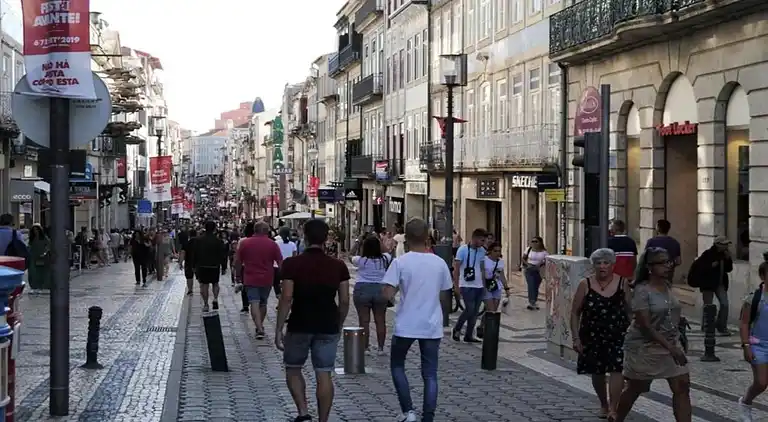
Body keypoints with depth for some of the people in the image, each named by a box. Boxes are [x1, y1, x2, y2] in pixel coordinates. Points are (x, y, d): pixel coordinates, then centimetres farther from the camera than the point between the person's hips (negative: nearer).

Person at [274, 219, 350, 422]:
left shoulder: (292, 264, -9)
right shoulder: (338, 266, -1)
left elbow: (286, 298, -13)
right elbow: (344, 301, 0)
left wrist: (278, 330, -8)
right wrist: (338, 326, 14)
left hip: (299, 326, -2)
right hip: (328, 328, 2)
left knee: (293, 369, 17)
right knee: (324, 375, 5)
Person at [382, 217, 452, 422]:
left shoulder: (400, 262, -9)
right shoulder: (439, 263, 1)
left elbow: (388, 295, -15)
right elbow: (444, 297, 8)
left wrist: (400, 287, 4)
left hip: (406, 326, -2)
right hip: (432, 327, 2)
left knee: (397, 365, 18)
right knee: (430, 374, 8)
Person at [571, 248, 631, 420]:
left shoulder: (622, 283, -2)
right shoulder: (585, 285, -3)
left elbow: (629, 310, 5)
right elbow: (575, 313, 1)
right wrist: (576, 338, -4)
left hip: (618, 335, -1)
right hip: (592, 336, 1)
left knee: (617, 369, -16)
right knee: (597, 372, 13)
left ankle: (613, 408, -13)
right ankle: (603, 405, 35)